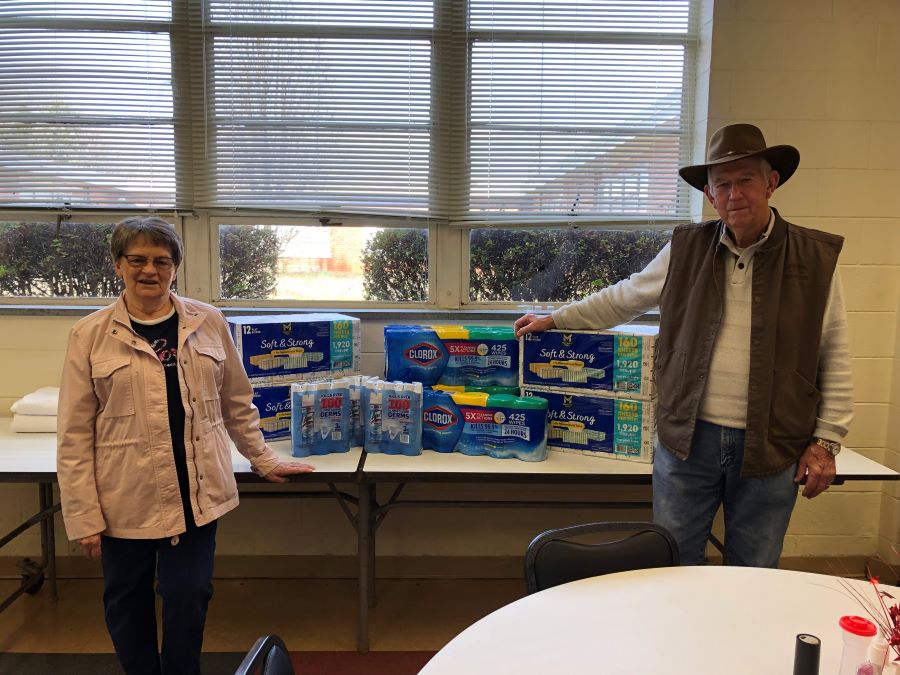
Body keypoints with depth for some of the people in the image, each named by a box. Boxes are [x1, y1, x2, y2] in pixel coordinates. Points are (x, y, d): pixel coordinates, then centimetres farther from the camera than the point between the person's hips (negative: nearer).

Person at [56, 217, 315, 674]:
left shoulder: (208, 323, 1)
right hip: (125, 500, 0)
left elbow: (237, 403, 10)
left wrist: (263, 461, 12)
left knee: (189, 600, 7)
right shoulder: (90, 335, -3)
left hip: (196, 494, 1)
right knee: (127, 604, 16)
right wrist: (84, 517, -5)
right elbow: (75, 436, -3)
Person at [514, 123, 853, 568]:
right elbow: (623, 298, 14)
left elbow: (835, 360, 2)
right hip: (687, 439, 1)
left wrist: (826, 440, -1)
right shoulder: (685, 249, 2)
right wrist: (555, 320, 15)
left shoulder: (817, 258, -1)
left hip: (770, 448, -1)